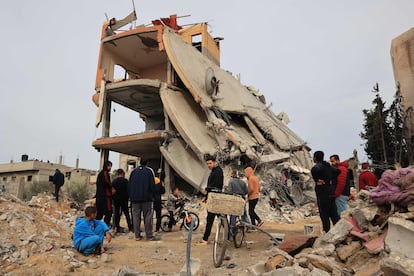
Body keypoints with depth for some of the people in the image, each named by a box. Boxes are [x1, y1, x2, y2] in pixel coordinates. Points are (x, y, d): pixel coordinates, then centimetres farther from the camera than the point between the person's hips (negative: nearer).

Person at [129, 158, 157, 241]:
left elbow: (129, 185, 11)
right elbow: (152, 185, -4)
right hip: (146, 198, -3)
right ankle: (149, 236, 0)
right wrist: (152, 195, 5)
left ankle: (137, 235, 9)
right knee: (148, 216, 0)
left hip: (135, 198, 3)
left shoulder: (133, 171, 9)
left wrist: (130, 196, 16)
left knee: (136, 216, 7)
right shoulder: (149, 171, -1)